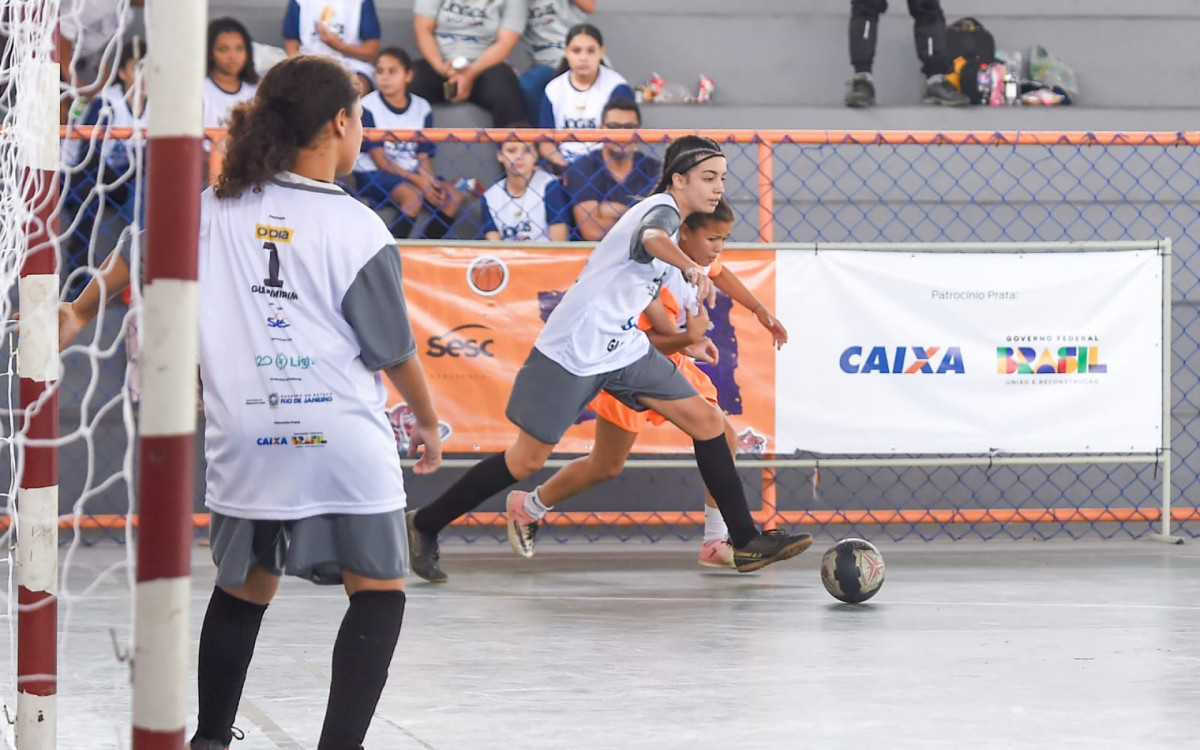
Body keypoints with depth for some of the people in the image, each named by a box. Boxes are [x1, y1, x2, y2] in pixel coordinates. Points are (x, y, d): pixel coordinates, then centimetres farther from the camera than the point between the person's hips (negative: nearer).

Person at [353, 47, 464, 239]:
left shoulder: (422, 108, 5)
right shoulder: (368, 106, -9)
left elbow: (423, 157, 4)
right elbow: (379, 159, -11)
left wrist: (430, 181, -18)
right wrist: (416, 180, -20)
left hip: (412, 173, 5)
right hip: (373, 174, -5)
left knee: (454, 197, -16)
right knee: (413, 196, -33)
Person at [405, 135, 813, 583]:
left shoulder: (665, 212, 12)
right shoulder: (662, 209, -16)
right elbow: (652, 238, -44)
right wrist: (691, 268, -65)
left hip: (623, 348, 9)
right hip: (573, 353, -9)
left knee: (706, 423, -2)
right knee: (527, 460, -2)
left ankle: (746, 542, 2)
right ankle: (425, 526, 14)